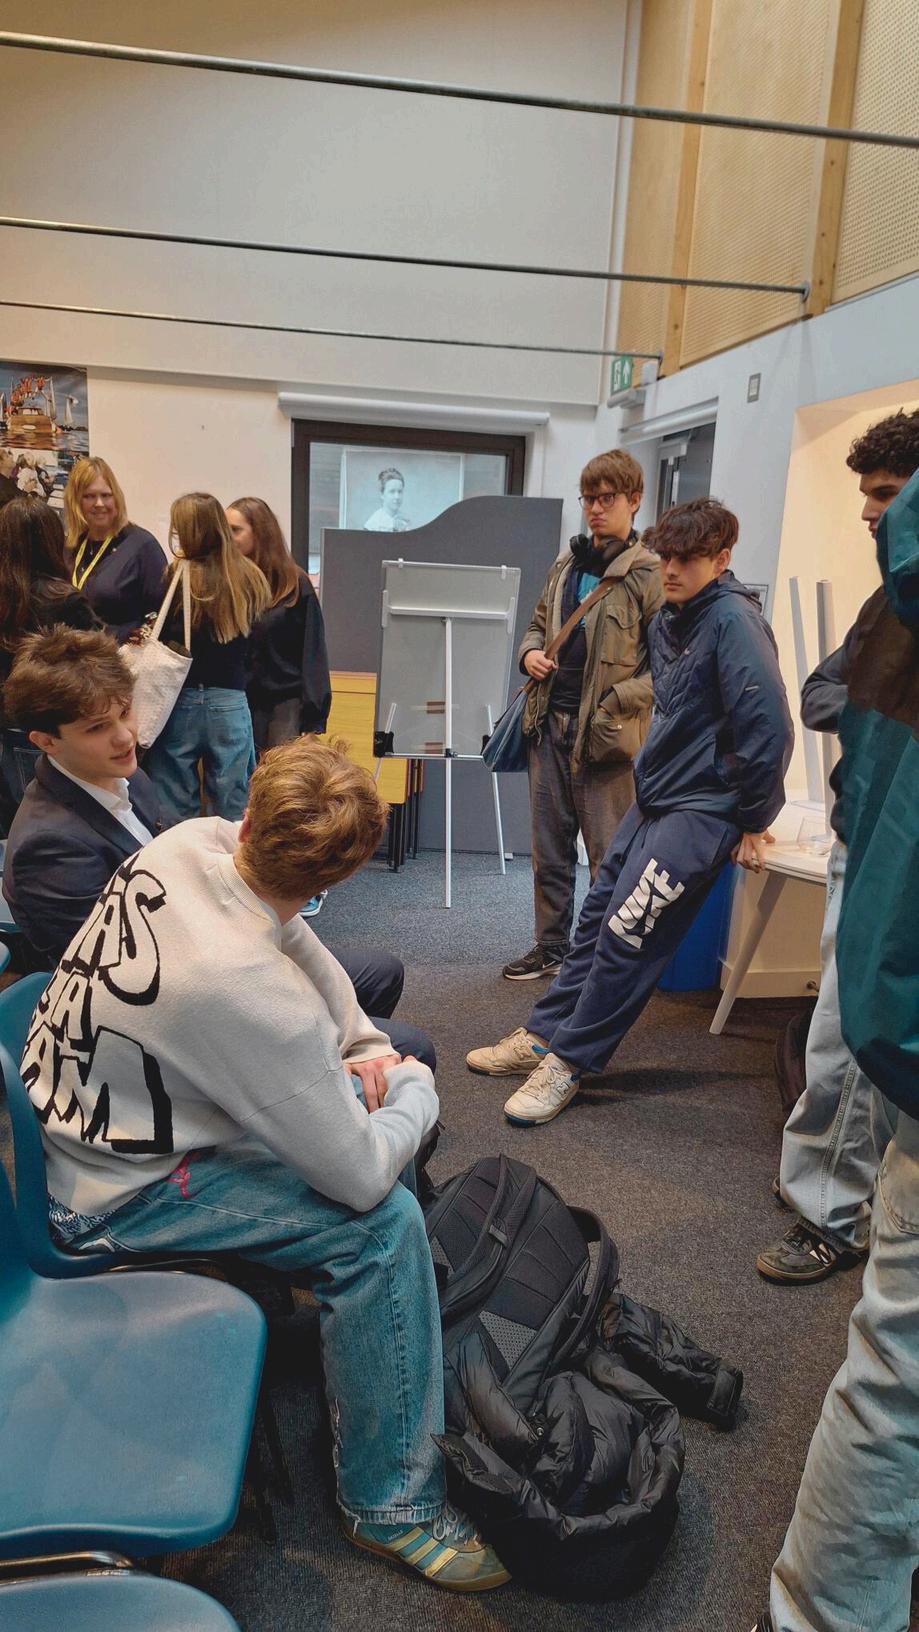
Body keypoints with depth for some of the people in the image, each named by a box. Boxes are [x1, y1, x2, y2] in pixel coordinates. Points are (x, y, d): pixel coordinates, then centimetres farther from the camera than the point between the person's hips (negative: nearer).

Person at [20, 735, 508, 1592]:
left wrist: (366, 1046, -6)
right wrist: (414, 1084, -7)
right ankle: (392, 1506, 3)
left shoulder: (192, 840, -15)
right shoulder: (249, 988, -36)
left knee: (339, 1095, 15)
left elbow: (307, 951, 4)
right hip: (114, 1192, -8)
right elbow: (362, 1175, -25)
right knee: (384, 1224, -17)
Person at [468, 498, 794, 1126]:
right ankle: (544, 1034, 23)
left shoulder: (734, 620, -18)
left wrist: (753, 822, -15)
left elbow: (770, 728, -21)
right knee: (599, 911, 12)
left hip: (703, 809, -9)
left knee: (628, 933, -9)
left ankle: (568, 1061, 5)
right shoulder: (669, 618, 9)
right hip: (656, 795, 9)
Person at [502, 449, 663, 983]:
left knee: (609, 856, 2)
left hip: (607, 734, -6)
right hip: (550, 724, 6)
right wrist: (531, 652, 4)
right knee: (550, 850, 14)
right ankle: (551, 947, 28)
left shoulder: (650, 574, -7)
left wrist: (616, 703, -20)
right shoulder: (566, 565, 13)